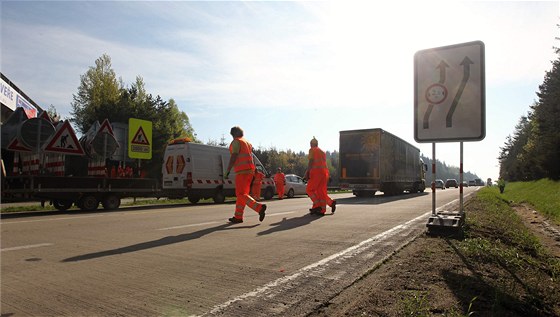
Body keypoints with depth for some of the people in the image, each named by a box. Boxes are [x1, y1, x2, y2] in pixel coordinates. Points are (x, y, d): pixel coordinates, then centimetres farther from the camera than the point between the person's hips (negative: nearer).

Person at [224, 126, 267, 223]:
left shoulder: (236, 142, -2)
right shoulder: (248, 143, 24)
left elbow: (233, 157, -13)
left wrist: (227, 171, -13)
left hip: (242, 171, -9)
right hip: (250, 170, 9)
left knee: (241, 194, -10)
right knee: (242, 194, 12)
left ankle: (259, 207, -26)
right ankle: (238, 217, 15)